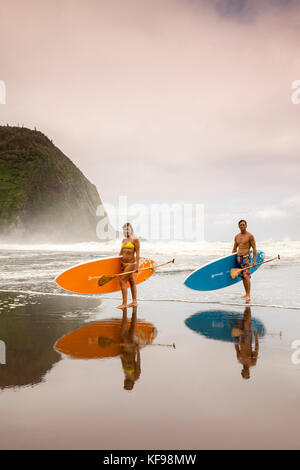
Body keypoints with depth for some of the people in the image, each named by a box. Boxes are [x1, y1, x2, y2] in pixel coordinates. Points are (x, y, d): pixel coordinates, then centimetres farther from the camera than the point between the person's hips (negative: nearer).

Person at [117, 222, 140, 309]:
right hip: (123, 263, 7)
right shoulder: (124, 240, 13)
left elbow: (137, 253, -12)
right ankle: (134, 302, 19)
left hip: (131, 263, -7)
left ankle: (124, 303, -9)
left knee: (122, 281, -12)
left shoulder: (135, 239, -9)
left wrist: (137, 266, -16)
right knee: (131, 282, 13)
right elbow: (121, 253, 20)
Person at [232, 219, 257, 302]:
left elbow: (254, 249, -6)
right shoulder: (237, 236, 14)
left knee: (246, 276, -15)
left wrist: (254, 261, -12)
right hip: (238, 258, 6)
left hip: (246, 258, -6)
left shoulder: (250, 236, -4)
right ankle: (246, 294, 17)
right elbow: (234, 249, 23)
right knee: (243, 277, 9)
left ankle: (248, 295, -14)